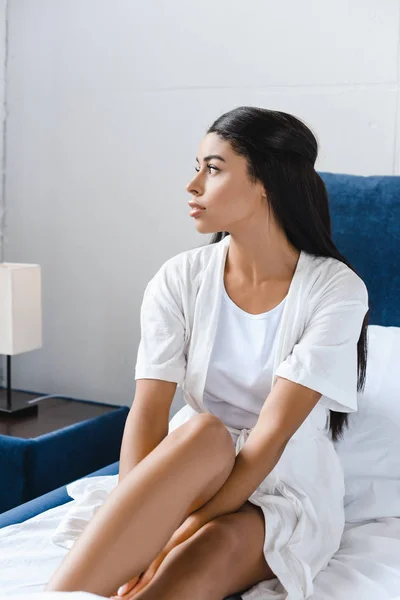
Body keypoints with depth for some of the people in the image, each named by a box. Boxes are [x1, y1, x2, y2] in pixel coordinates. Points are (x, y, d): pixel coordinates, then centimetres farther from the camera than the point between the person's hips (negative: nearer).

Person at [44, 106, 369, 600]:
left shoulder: (336, 290, -14)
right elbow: (148, 412, -14)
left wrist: (181, 534, -29)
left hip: (289, 489, -1)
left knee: (212, 547, -36)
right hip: (194, 470, 2)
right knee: (202, 431, -34)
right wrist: (136, 539, -30)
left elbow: (274, 431, -22)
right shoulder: (181, 280, -5)